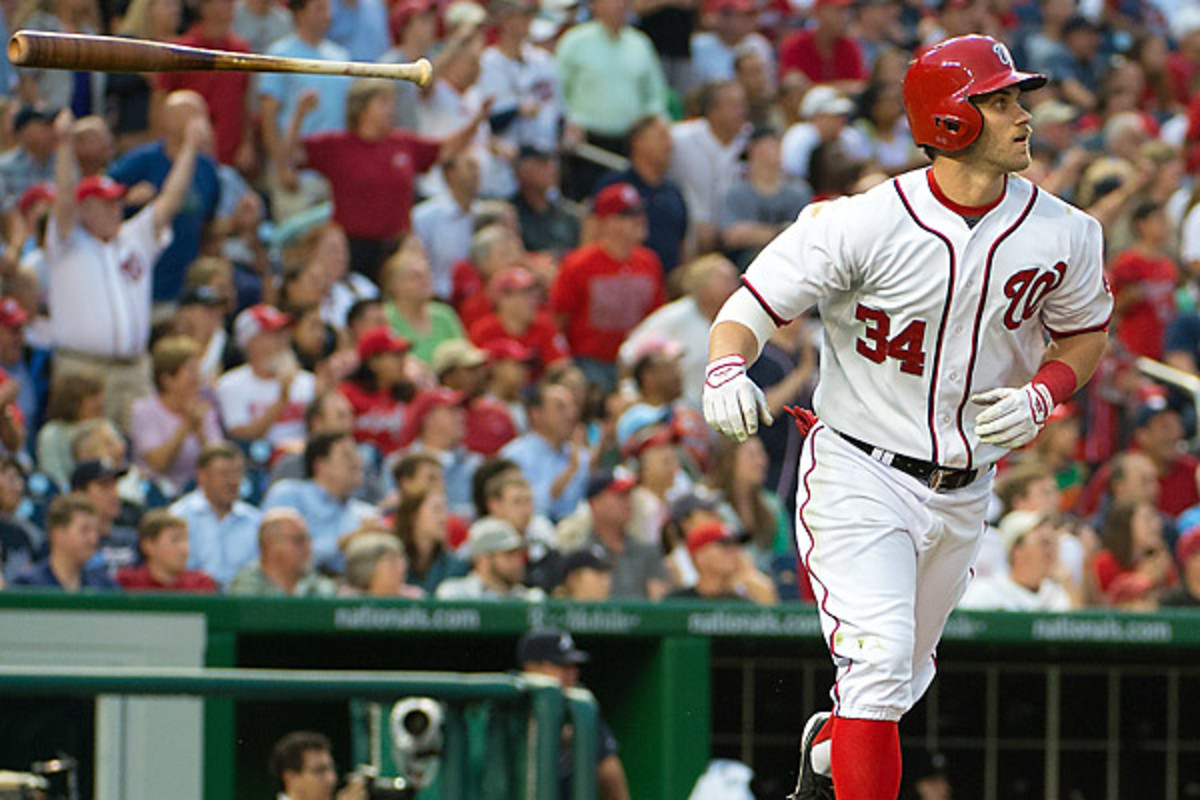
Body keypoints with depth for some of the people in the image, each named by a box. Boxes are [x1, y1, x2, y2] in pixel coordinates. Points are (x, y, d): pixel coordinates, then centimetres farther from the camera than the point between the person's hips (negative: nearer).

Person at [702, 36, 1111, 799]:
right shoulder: (862, 224, -18)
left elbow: (1085, 337, 11)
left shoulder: (1065, 235, -6)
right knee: (879, 664, -21)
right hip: (860, 478, -5)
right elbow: (752, 306, -14)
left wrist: (1040, 396, -10)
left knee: (905, 674, 21)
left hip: (962, 496, 5)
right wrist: (726, 369, -37)